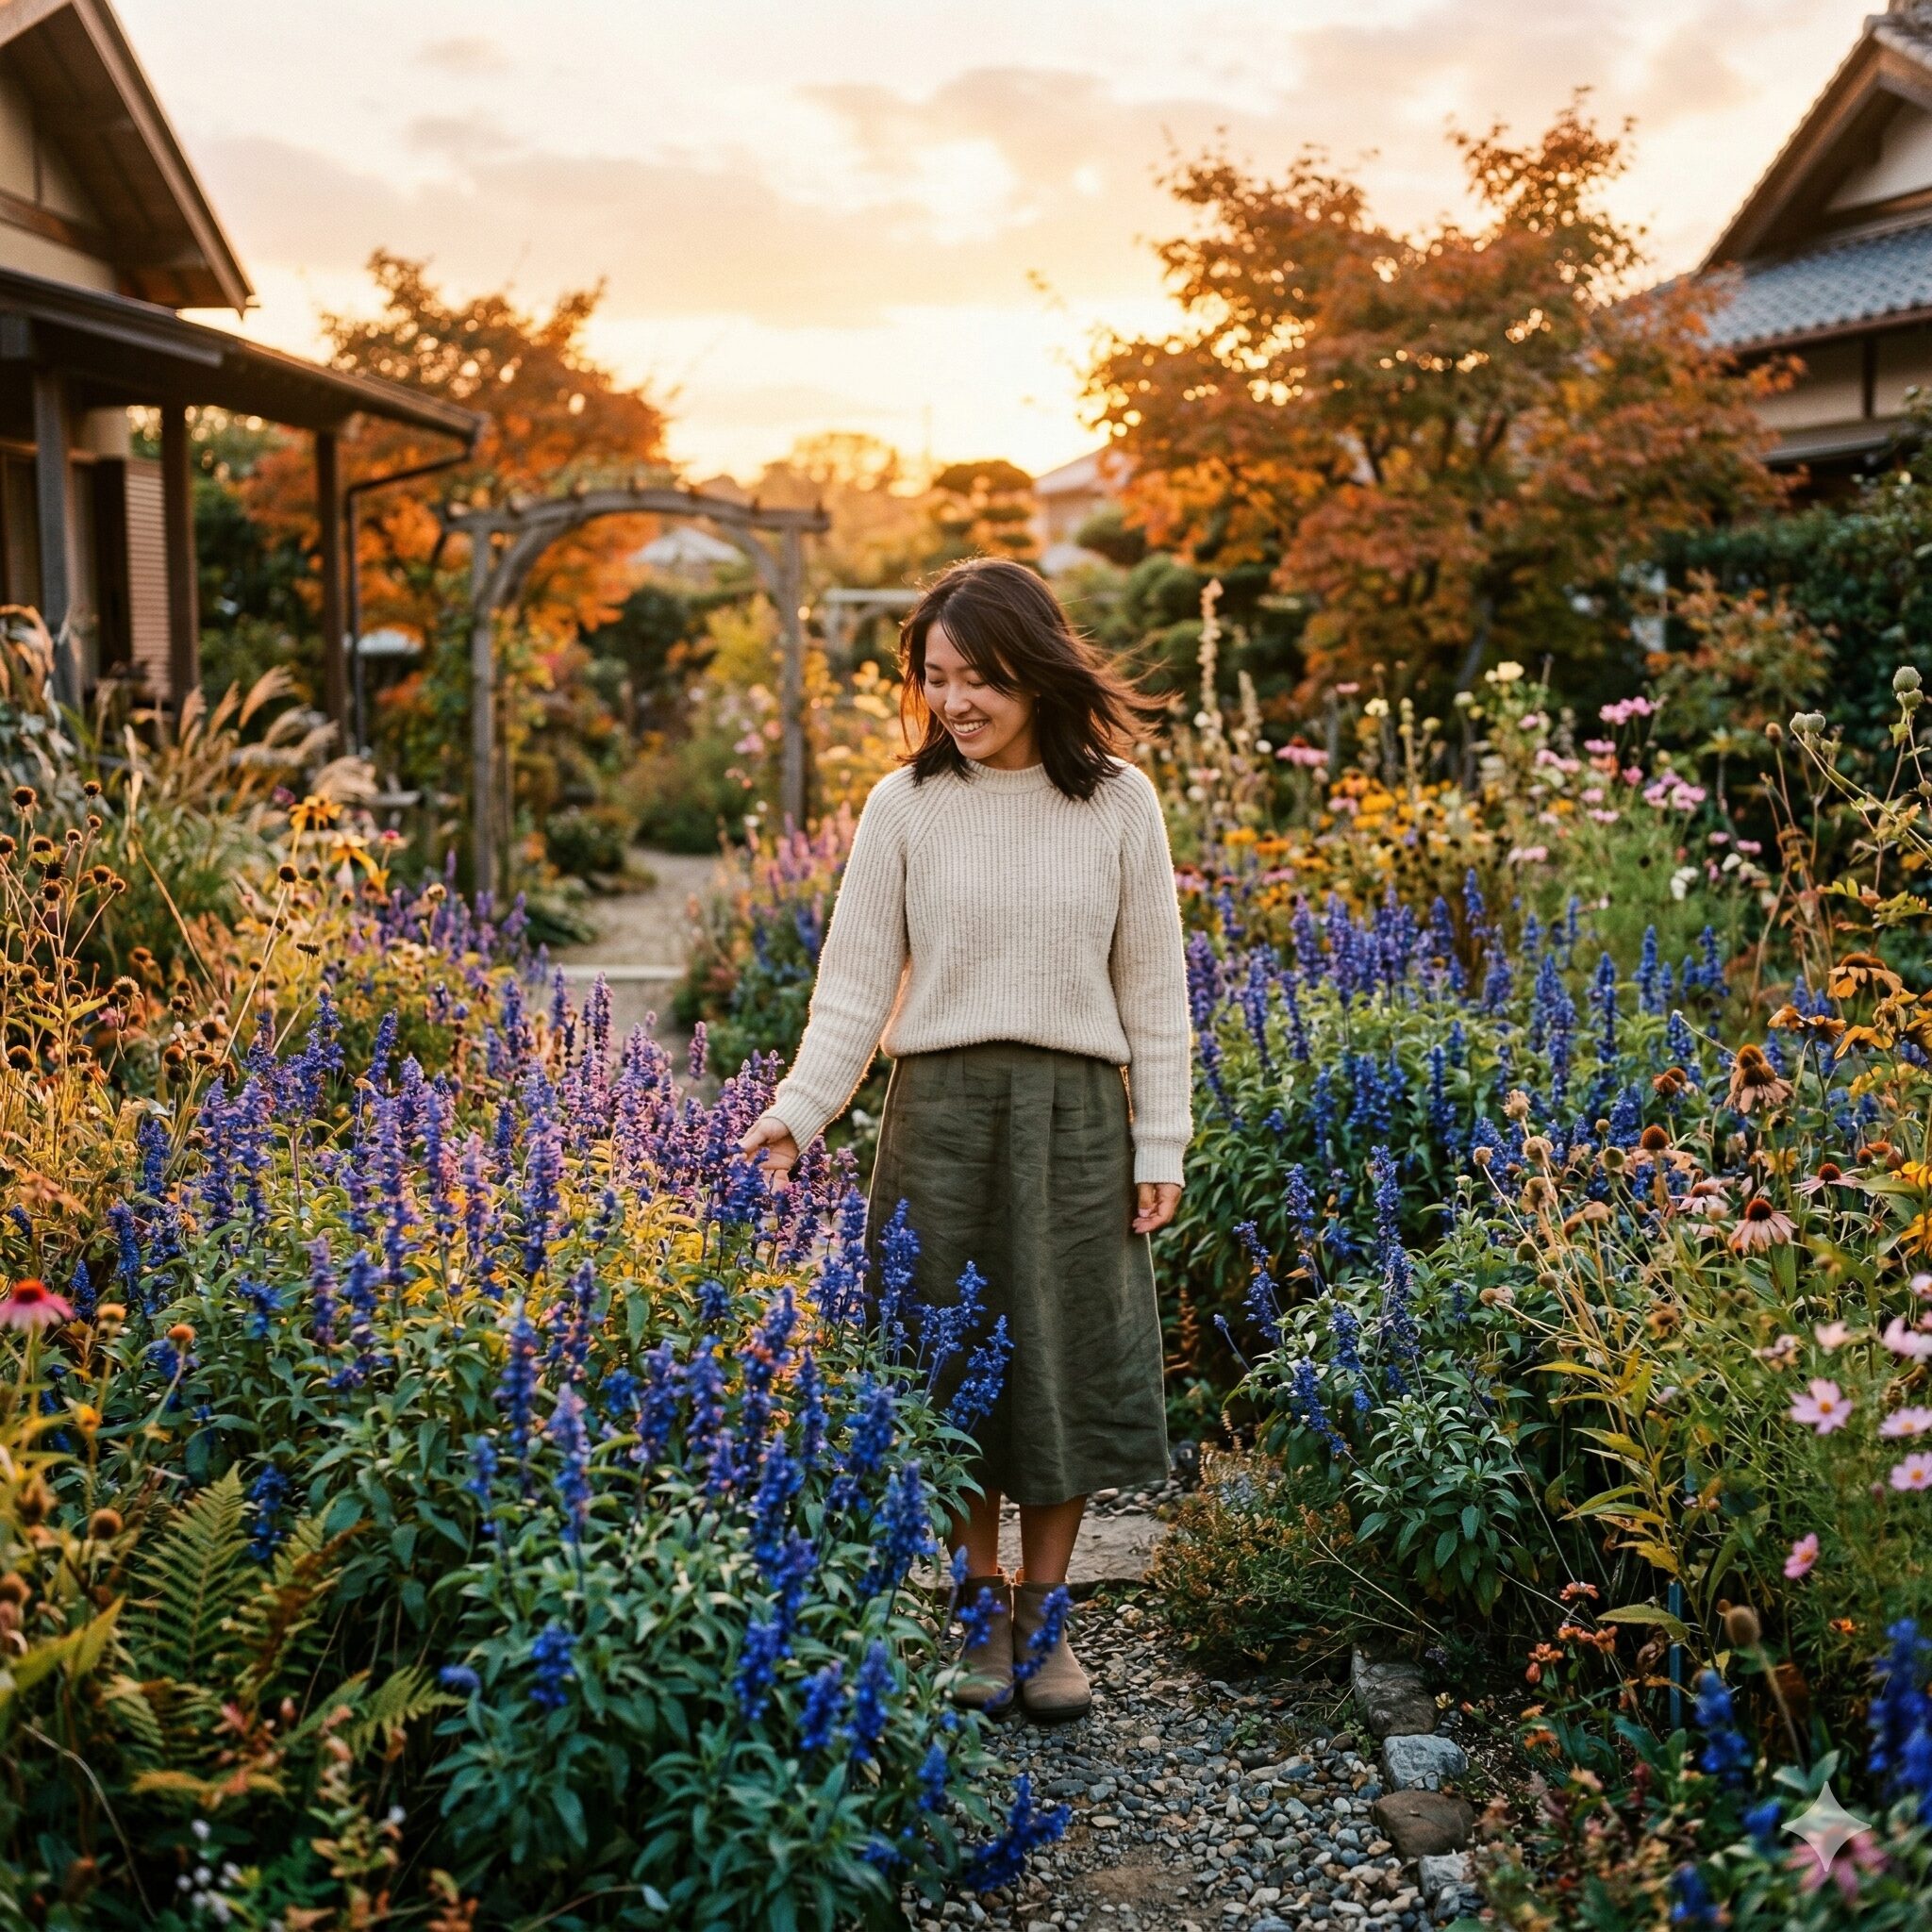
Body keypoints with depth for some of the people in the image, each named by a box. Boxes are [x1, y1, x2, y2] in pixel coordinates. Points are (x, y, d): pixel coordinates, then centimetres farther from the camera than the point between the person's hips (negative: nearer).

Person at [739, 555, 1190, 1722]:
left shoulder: (1118, 802, 1)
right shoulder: (905, 806, 1)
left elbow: (1153, 988, 4)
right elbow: (856, 982, 0)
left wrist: (1162, 1145, 0)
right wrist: (800, 1110, -13)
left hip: (1076, 1113, 0)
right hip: (940, 1111, 0)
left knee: (1067, 1363, 7)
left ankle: (1044, 1614, 24)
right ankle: (980, 1610, 25)